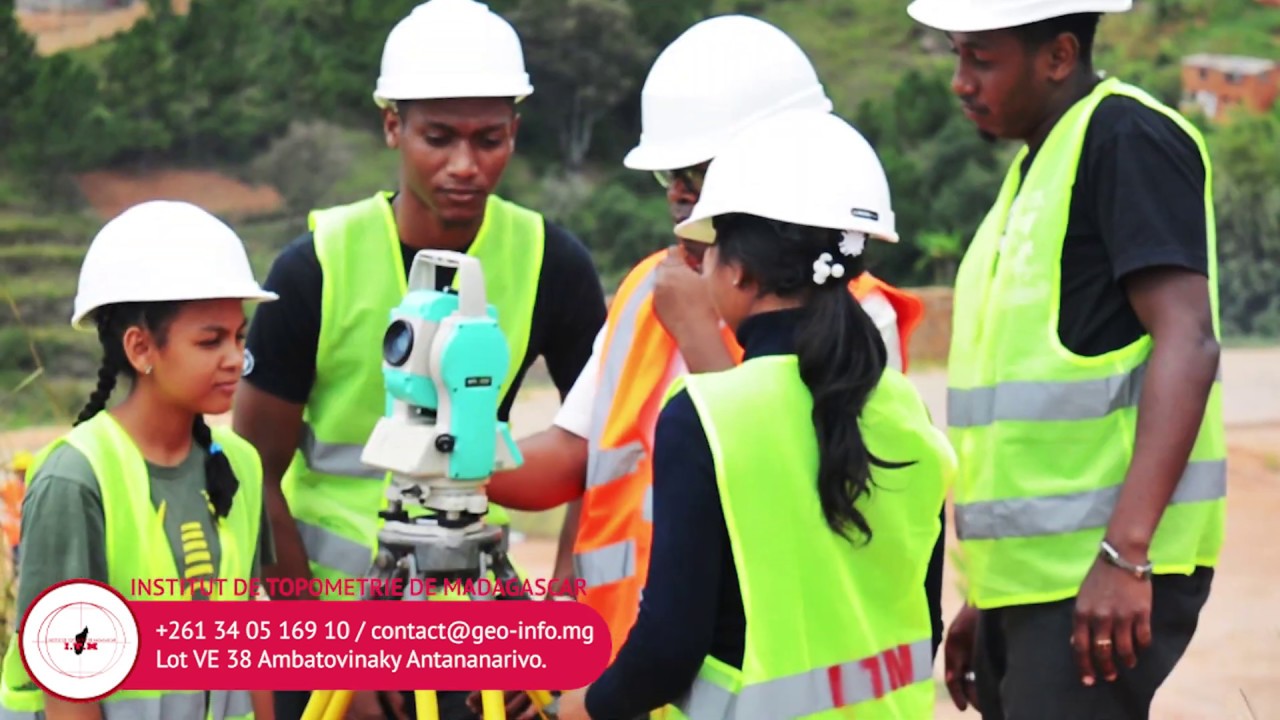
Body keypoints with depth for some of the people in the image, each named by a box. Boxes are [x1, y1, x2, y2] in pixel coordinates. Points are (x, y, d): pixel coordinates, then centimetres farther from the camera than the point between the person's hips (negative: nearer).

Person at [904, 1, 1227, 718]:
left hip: (1102, 576, -9)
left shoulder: (1127, 138, -9)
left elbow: (1187, 343, -19)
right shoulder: (1037, 163, 19)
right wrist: (987, 596, 23)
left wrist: (1124, 552, -26)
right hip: (1031, 576, 9)